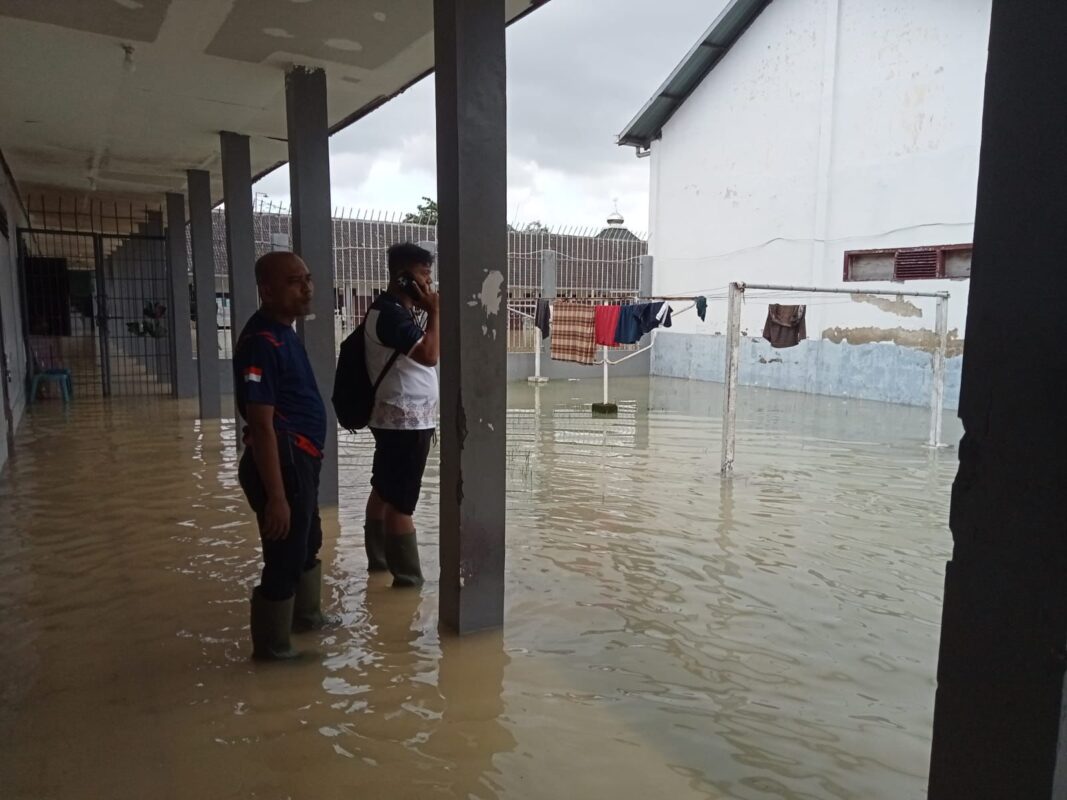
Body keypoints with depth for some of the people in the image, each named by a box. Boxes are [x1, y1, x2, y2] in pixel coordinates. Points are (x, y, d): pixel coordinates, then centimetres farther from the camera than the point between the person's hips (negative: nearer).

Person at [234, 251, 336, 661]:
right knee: (284, 557, 4)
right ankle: (272, 645, 23)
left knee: (309, 543, 25)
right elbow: (262, 425, -24)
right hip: (282, 463, -10)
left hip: (301, 459, 10)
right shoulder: (261, 341, -21)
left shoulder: (285, 333, 10)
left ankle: (306, 614, 46)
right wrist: (276, 495, -25)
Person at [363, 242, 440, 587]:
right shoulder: (389, 313, -18)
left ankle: (379, 558, 30)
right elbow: (430, 355, -25)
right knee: (401, 501, -4)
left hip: (401, 417, 11)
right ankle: (408, 577, 3)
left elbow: (425, 353, 20)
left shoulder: (399, 310, 13)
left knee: (384, 490, 18)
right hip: (406, 420, -11)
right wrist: (435, 311, -17)